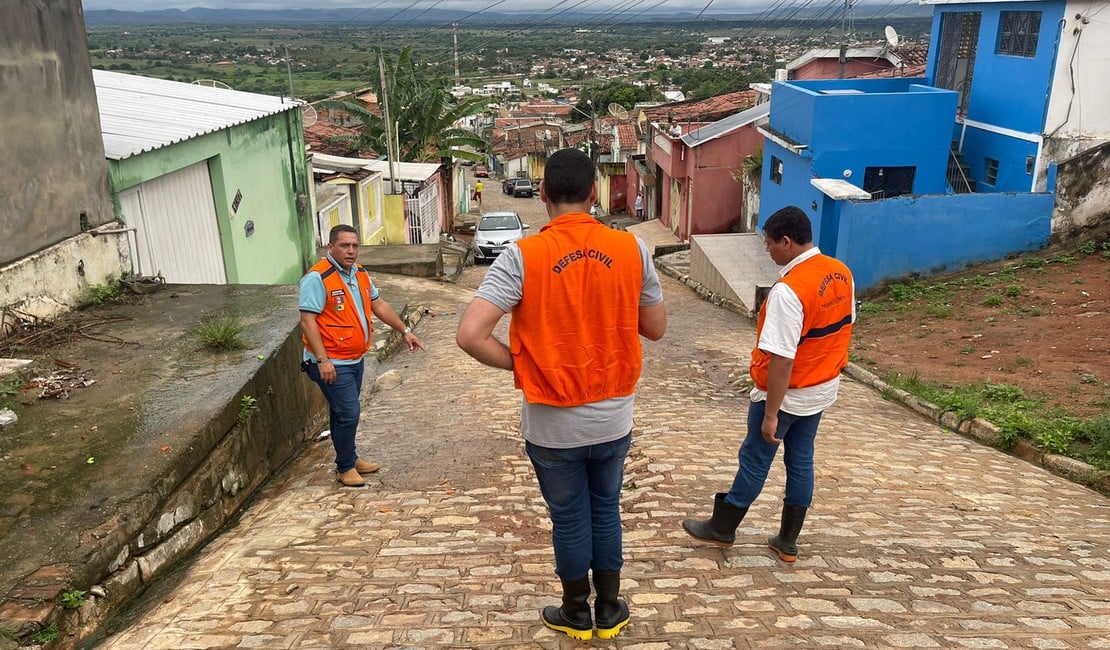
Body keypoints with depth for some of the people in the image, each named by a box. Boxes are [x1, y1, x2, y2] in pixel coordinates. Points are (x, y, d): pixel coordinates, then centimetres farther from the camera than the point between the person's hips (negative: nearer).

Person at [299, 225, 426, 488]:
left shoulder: (359, 273, 9)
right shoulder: (318, 278, -18)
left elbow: (379, 304, 18)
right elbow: (307, 321, -21)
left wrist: (405, 331, 15)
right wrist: (323, 360, -25)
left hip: (355, 359, 8)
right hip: (332, 364, -8)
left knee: (344, 412, 20)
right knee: (349, 414, -6)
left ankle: (349, 458, 33)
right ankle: (345, 468, 10)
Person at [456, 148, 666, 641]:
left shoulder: (522, 256, -17)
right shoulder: (631, 249, -8)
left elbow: (470, 335, -24)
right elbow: (656, 328, 2)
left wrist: (515, 362, -7)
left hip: (552, 423, -2)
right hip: (613, 416, 3)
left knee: (569, 518, 16)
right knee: (606, 509, 21)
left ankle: (576, 614, 35)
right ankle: (609, 611, 36)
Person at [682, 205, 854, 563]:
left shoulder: (788, 291, -29)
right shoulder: (841, 274, -2)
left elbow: (781, 360, -28)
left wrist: (770, 413, -21)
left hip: (786, 394, -7)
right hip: (822, 390, 8)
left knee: (755, 460, 9)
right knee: (801, 461, 16)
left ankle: (722, 527, 28)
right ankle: (787, 541, 28)